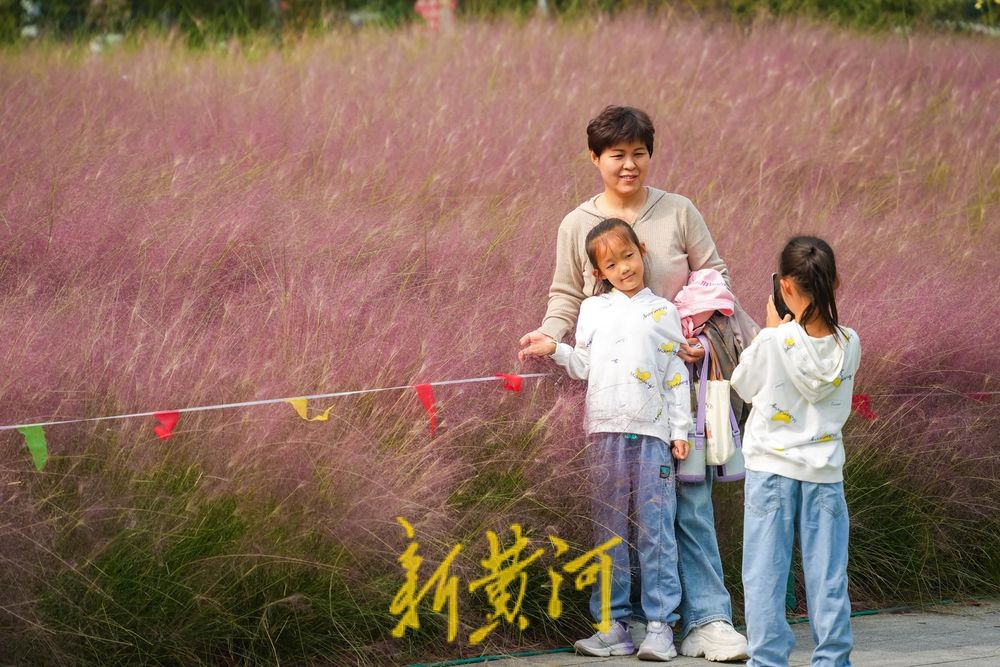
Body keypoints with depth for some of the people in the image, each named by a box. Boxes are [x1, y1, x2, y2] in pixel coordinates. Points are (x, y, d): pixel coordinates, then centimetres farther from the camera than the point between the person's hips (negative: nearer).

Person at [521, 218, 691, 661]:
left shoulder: (663, 312, 7)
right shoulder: (592, 310, 13)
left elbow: (676, 378, 6)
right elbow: (584, 367, 12)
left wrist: (680, 431, 1)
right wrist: (555, 350, -3)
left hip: (652, 432, -2)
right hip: (607, 430, 2)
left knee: (655, 531, -5)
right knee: (609, 532, 4)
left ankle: (660, 625, -2)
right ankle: (613, 624, 9)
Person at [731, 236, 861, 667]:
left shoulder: (774, 342, -16)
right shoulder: (848, 345, -6)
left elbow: (743, 384, 0)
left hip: (771, 469, -3)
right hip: (825, 470, 3)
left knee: (765, 573, 4)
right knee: (827, 575, 9)